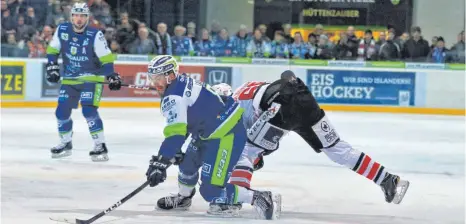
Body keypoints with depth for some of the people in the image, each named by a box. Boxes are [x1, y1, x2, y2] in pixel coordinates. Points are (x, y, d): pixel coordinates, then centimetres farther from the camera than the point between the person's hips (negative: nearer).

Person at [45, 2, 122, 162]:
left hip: (91, 78, -5)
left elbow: (106, 58, -14)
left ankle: (100, 146, -13)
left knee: (89, 110, -20)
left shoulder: (95, 35, -17)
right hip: (69, 79, 5)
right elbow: (53, 50, 8)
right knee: (62, 112, 5)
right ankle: (65, 144, 27)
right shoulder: (62, 30, -5)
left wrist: (112, 76, -21)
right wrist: (52, 67, -2)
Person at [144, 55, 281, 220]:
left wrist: (160, 162, -29)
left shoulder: (173, 96, -19)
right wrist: (174, 152, 24)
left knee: (211, 188, -15)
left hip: (227, 134, -11)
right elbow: (181, 126, 23)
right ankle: (183, 198, 53)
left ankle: (260, 199, -13)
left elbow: (176, 132, -29)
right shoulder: (182, 84, 12)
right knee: (188, 162, 29)